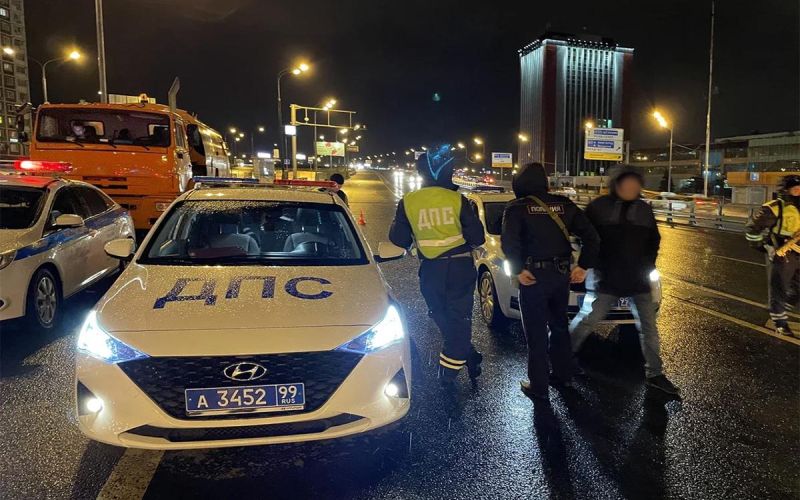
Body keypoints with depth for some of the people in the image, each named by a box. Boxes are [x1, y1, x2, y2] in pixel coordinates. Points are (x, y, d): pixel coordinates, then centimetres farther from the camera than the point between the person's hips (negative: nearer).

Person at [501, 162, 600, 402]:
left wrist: (518, 270, -15)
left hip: (534, 276, -5)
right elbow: (591, 235, 2)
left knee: (536, 333, 5)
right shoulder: (563, 204, 7)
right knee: (559, 326, 22)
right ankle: (563, 375, 34)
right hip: (562, 274, 5)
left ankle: (538, 387, 12)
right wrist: (584, 266, 4)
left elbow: (509, 241, -23)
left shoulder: (517, 208, -6)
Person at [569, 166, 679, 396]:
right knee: (587, 321, 1)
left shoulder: (644, 209, 6)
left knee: (649, 327, 9)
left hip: (639, 280, 4)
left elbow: (654, 240, 16)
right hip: (608, 280, -4)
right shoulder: (599, 206, -7)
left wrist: (648, 265, 6)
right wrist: (596, 265, -7)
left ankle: (655, 374, 22)